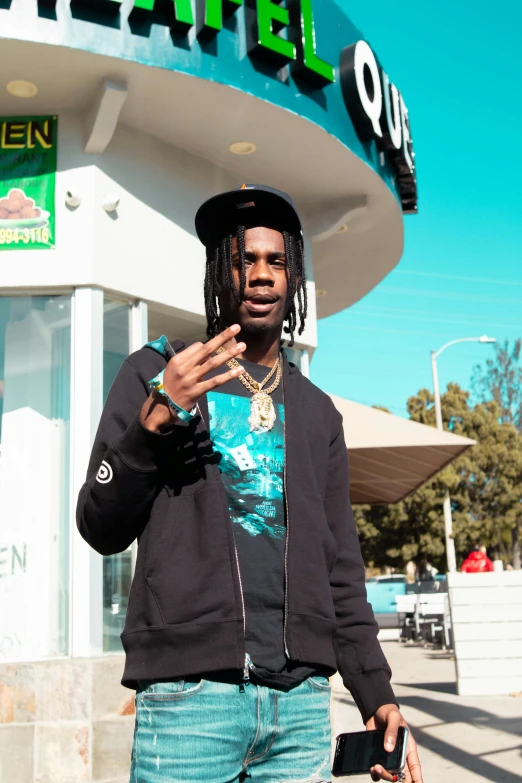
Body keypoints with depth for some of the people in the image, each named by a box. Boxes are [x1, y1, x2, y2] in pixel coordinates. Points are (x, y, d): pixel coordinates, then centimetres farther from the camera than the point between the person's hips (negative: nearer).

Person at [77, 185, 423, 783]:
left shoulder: (316, 412, 14)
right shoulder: (155, 372, 4)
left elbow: (340, 567, 14)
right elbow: (101, 530, -1)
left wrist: (376, 695, 6)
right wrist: (155, 421, -15)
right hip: (188, 694, -3)